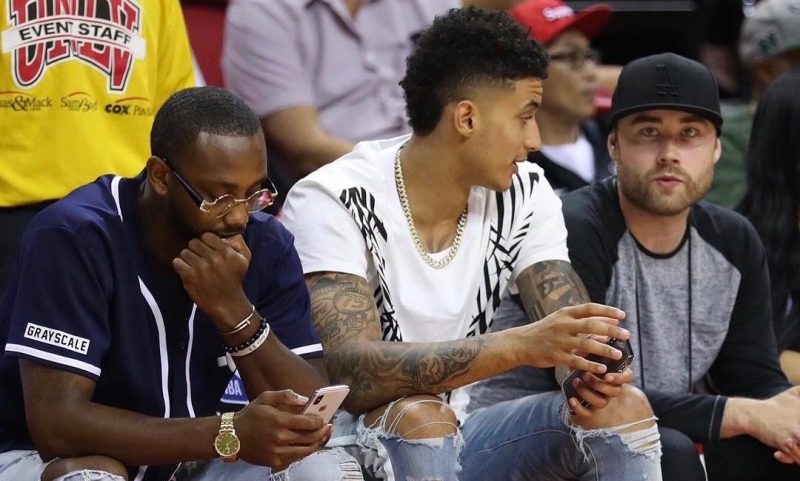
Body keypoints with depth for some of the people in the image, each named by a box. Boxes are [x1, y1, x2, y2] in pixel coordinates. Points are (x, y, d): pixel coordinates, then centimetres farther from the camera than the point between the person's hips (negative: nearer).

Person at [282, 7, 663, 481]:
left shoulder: (524, 192, -1)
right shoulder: (333, 203, -20)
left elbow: (576, 332, -4)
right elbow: (348, 372, -32)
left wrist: (591, 371, -30)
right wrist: (518, 345, -41)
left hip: (452, 441, 6)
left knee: (622, 406, -14)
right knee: (421, 417, -35)